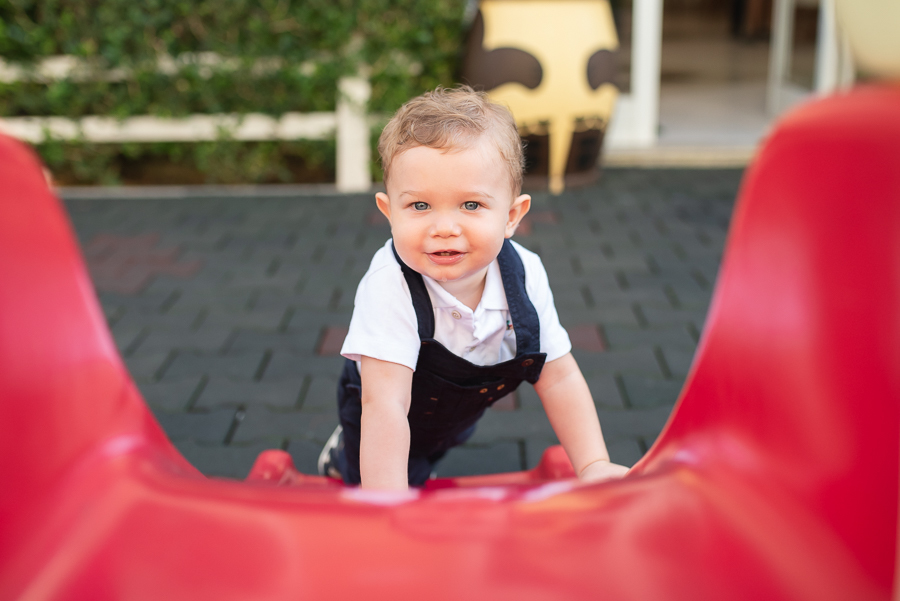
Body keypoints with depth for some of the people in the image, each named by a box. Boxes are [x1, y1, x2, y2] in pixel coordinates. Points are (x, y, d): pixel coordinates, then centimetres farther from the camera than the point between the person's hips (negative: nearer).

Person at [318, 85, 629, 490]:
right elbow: (385, 407, -46)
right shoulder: (390, 288, -42)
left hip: (462, 413, 4)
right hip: (391, 429, -4)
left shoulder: (525, 277, -27)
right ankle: (343, 458, 28)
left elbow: (558, 378, -18)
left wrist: (594, 467, -26)